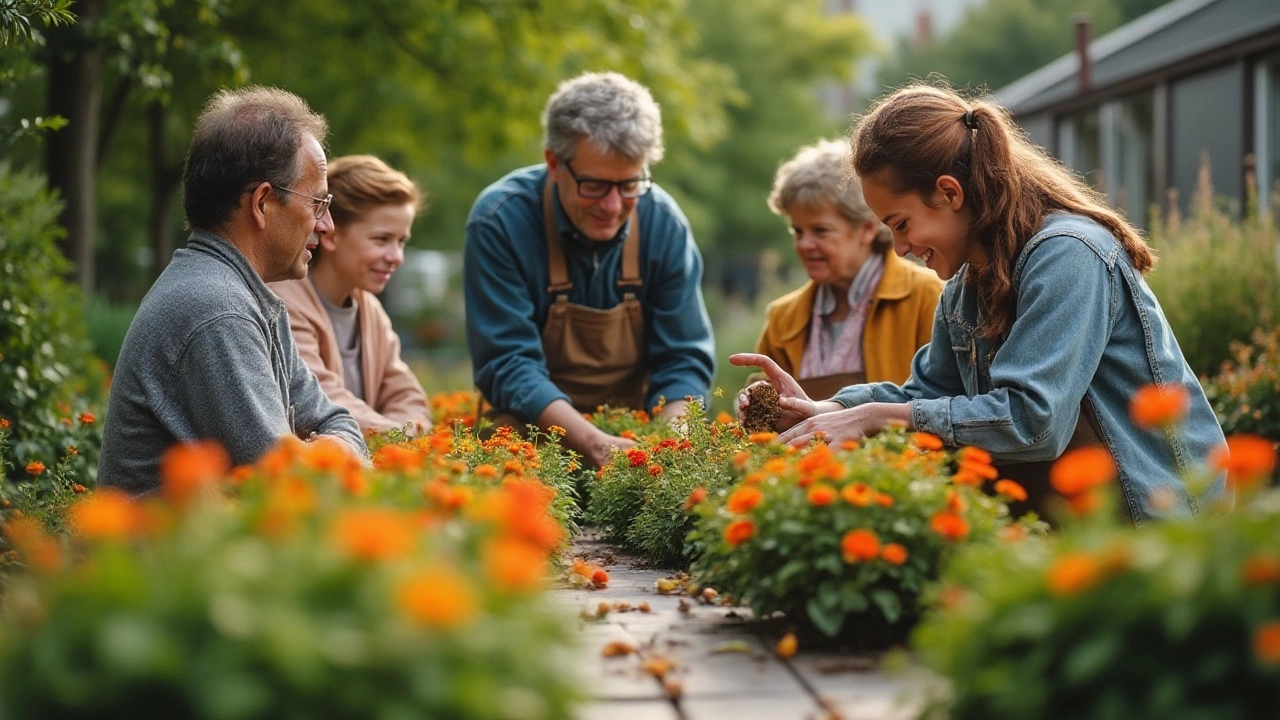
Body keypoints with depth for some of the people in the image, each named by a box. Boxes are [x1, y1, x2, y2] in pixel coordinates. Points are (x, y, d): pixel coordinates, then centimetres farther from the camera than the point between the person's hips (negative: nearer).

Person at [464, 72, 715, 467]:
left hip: (636, 440, 1)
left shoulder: (663, 223, -5)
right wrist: (592, 442, -29)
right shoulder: (500, 222, -14)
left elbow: (684, 359, 0)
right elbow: (507, 363, -15)